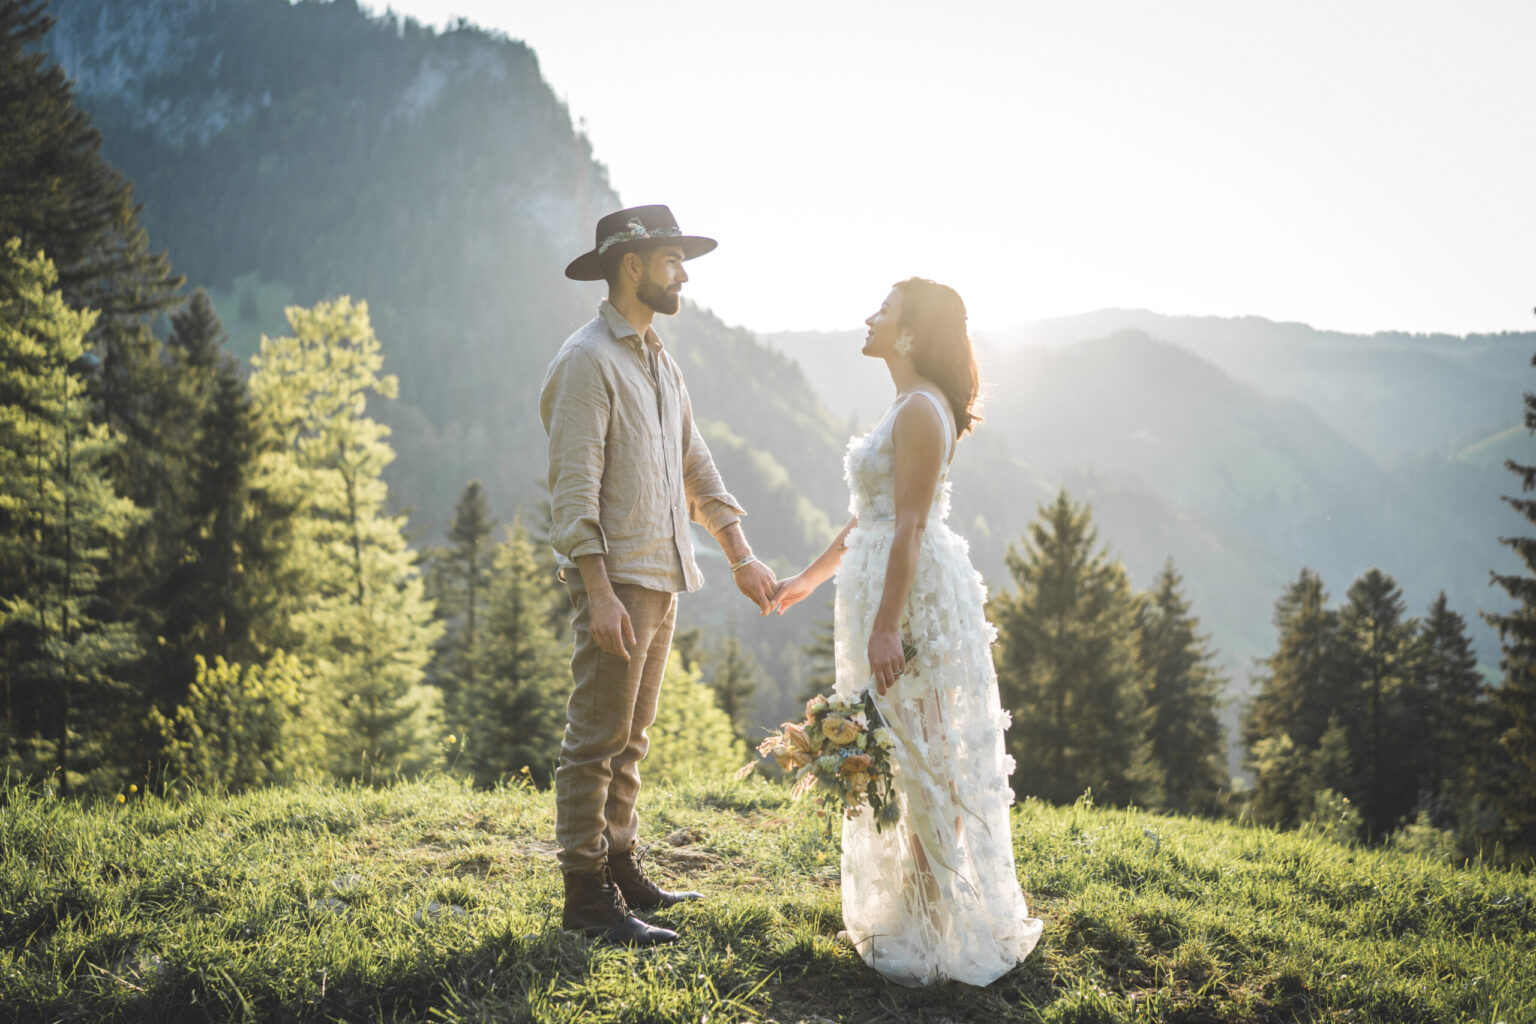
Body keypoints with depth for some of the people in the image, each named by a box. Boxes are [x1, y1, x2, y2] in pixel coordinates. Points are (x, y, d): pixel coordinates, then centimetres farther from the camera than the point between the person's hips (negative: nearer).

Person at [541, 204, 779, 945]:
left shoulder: (659, 362, 17)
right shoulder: (587, 360, -10)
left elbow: (694, 464, 20)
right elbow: (573, 486, -17)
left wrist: (740, 556, 15)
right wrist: (599, 592, -23)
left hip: (662, 577, 9)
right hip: (615, 578, -9)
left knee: (630, 738, 15)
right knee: (596, 739, -4)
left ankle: (619, 867, 24)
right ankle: (586, 897, 2)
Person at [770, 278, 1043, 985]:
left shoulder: (922, 410, -15)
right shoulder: (910, 406, 16)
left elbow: (909, 528, -22)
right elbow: (870, 517, 23)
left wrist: (886, 627, -25)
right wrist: (810, 577, 31)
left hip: (913, 594, -10)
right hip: (890, 589, 10)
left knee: (918, 758, -3)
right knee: (903, 758, 16)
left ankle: (937, 934, 6)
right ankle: (905, 912, 27)